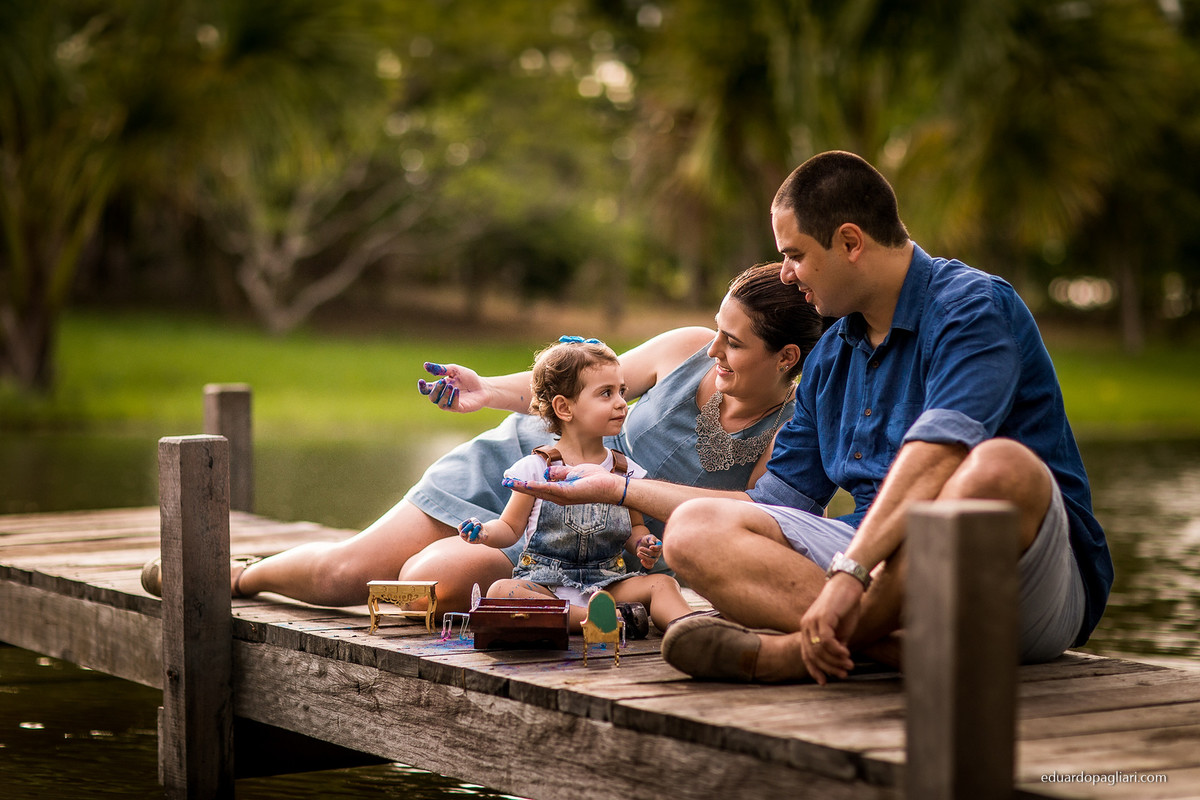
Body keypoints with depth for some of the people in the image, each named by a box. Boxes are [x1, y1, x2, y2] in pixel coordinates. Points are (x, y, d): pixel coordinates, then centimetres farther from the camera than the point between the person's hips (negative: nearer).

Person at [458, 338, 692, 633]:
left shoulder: (626, 471, 9)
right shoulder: (536, 468, 0)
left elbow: (635, 526, 22)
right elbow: (511, 527, 6)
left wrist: (642, 544, -1)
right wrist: (485, 532, -16)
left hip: (607, 582, 3)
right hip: (544, 583, -3)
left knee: (663, 584, -22)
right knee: (500, 591, -33)